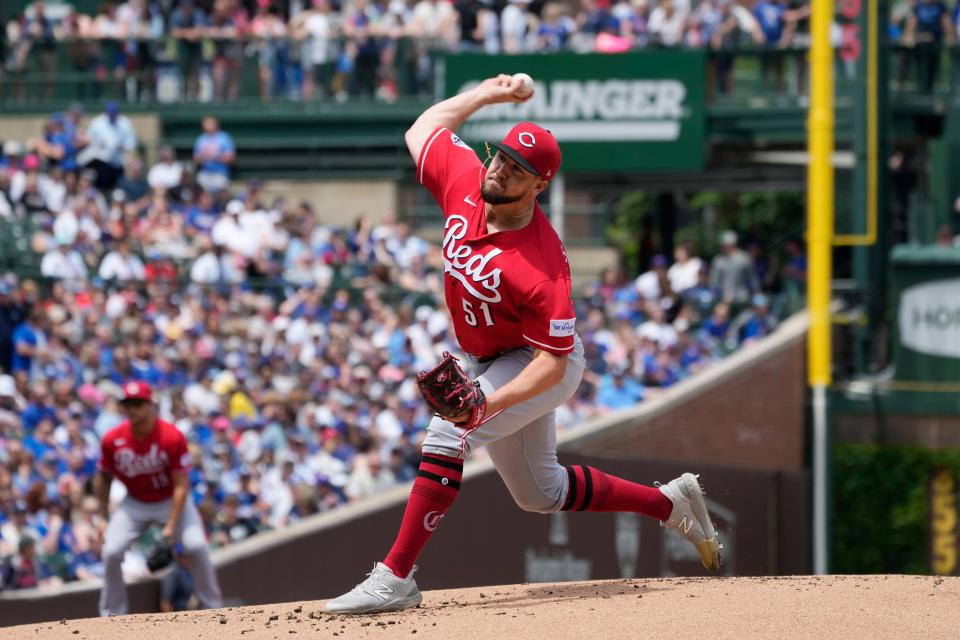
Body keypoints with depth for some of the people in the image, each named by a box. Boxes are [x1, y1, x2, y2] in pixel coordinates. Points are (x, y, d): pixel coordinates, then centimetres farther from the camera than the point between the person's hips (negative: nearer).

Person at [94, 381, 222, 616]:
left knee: (196, 545, -21)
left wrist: (171, 526, -26)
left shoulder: (172, 437, -24)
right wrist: (104, 519, 2)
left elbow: (181, 486, -20)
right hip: (135, 503, 2)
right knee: (111, 551, -15)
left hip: (171, 500, -2)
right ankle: (111, 616, 2)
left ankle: (214, 609, -4)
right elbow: (102, 479, 1)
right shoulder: (113, 439, -16)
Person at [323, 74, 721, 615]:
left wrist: (490, 403, -43)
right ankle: (672, 504, 37)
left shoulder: (540, 267, -36)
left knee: (448, 434, -29)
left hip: (543, 369, -9)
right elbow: (423, 128, 3)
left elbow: (554, 361, -32)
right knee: (539, 492, 20)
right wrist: (486, 94, 4)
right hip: (491, 363, 9)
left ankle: (396, 578, -27)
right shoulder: (465, 184, -17)